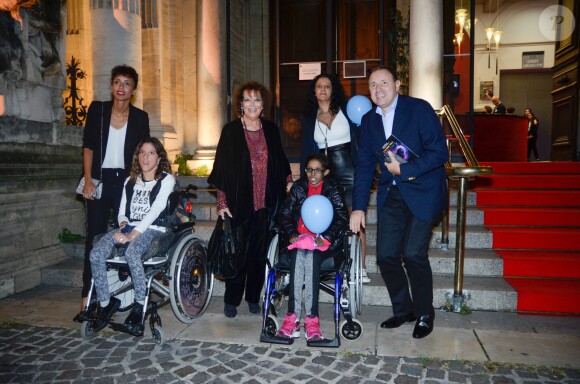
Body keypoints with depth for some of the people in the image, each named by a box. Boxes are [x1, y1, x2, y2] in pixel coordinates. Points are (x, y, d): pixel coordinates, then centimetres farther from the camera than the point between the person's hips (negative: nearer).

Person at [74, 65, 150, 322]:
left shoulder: (140, 117, 5)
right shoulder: (97, 109, 4)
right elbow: (88, 146, 2)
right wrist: (88, 180, -6)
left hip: (126, 180, 1)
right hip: (99, 180, -1)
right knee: (94, 238, -2)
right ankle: (88, 299, 3)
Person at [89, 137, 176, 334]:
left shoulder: (166, 179, 3)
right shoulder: (130, 181, 22)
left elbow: (155, 210, -10)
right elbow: (122, 211, 17)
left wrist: (133, 234, -18)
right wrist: (123, 225, -7)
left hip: (152, 230, -5)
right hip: (128, 228, 5)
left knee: (131, 253, -36)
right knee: (96, 254, -21)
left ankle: (140, 304, -18)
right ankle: (105, 302, -6)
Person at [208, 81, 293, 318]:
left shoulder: (271, 130, 10)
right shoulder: (231, 131, 0)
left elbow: (281, 161, 18)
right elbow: (221, 168, -2)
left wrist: (288, 182, 3)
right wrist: (222, 202, -6)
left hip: (265, 203, 3)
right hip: (239, 203, -3)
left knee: (259, 251, 9)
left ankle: (253, 297, 24)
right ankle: (231, 300, 18)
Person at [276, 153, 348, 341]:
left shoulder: (333, 188, 4)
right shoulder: (299, 187, 11)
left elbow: (342, 217, -3)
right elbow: (284, 214, 9)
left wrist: (325, 238, -15)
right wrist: (292, 234, -8)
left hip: (324, 241, -2)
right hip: (300, 238, 2)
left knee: (311, 255, -34)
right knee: (298, 255, -32)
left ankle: (311, 317, -36)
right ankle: (292, 315, -35)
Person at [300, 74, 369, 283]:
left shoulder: (346, 110, 4)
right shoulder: (309, 119, 11)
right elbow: (306, 151, 11)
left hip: (349, 172, -2)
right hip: (324, 175, 3)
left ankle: (361, 267, 5)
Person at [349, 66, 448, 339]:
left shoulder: (420, 109, -8)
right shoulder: (369, 120, 7)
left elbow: (440, 152, -13)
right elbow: (364, 165, 8)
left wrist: (404, 170, -21)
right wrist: (358, 207, 2)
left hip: (423, 191, -5)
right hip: (391, 195, 5)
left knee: (413, 254, -11)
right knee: (386, 255, 1)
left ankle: (424, 314, 13)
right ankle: (403, 310, 24)